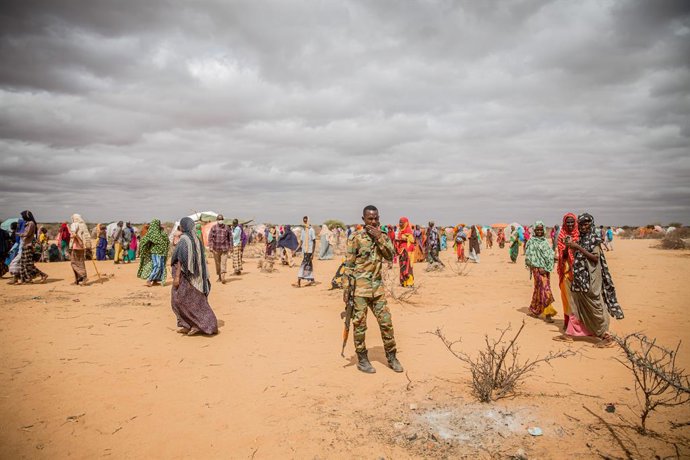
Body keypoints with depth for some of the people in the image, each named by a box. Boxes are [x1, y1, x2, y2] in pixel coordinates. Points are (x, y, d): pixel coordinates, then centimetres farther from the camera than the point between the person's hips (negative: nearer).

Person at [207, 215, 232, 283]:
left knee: (224, 262, -10)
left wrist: (230, 247, 6)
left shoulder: (227, 228, 4)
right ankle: (219, 277, 22)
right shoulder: (213, 228, 2)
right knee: (217, 263, 9)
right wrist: (210, 247, -7)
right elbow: (210, 237, 1)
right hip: (216, 248, 1)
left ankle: (223, 277, -15)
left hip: (225, 248, -1)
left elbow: (230, 237, 9)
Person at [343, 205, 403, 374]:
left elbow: (390, 256, -3)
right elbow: (349, 265, -6)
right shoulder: (356, 238, -6)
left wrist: (380, 238, -12)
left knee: (386, 322, 7)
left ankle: (391, 357, 21)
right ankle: (362, 360, 17)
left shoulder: (382, 236, 9)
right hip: (360, 286, -5)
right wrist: (347, 288, -10)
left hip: (377, 286, 5)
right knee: (359, 324, 3)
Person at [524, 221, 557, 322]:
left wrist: (548, 267, 1)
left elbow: (551, 254, 13)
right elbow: (529, 257, -10)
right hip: (538, 268, -6)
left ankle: (533, 310, 25)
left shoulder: (545, 241, 13)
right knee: (544, 290, -9)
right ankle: (547, 314, -5)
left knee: (538, 289, 12)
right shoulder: (532, 241, -5)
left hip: (546, 269, 6)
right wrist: (539, 268, -15)